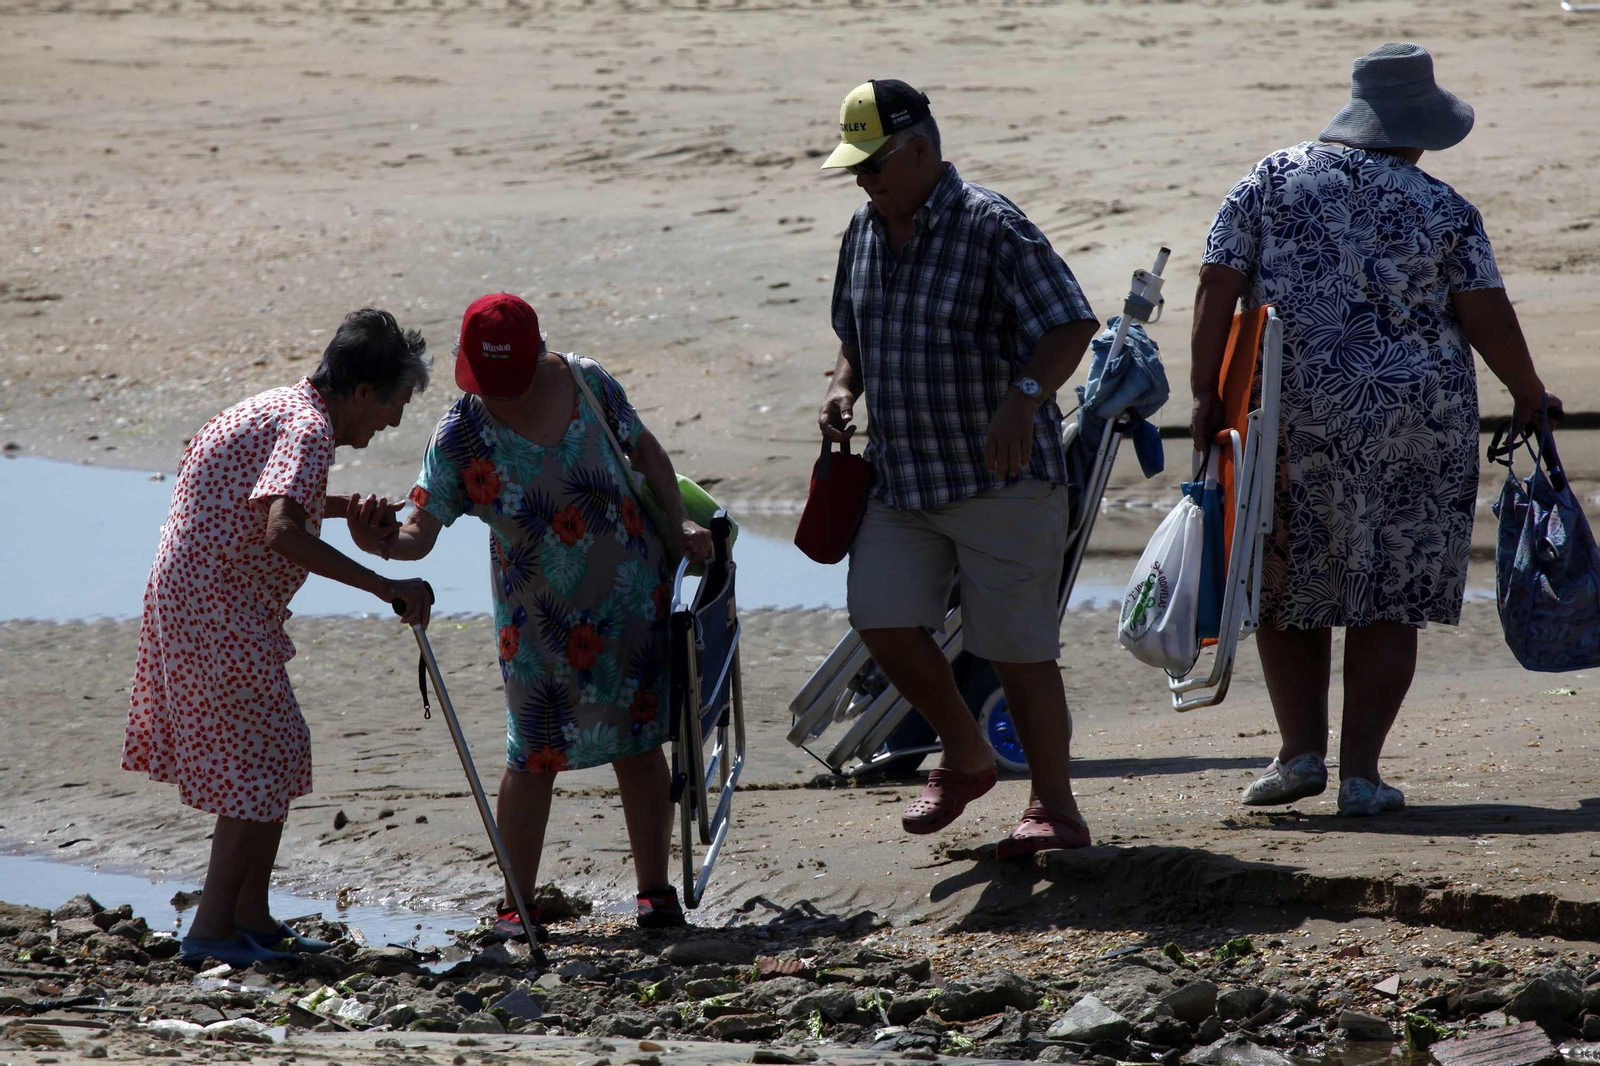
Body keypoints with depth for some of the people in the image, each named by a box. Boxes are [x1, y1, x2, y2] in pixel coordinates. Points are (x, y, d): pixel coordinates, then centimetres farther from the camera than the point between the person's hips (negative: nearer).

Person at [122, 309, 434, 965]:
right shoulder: (309, 427, -17)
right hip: (215, 611, -11)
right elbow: (282, 531, -33)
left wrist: (345, 509, 25)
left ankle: (250, 917, 19)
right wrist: (382, 586, -32)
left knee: (274, 756, 15)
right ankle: (212, 929, -5)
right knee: (262, 763, -7)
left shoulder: (281, 407, 15)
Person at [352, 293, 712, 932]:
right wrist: (384, 543, -41)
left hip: (631, 592, 2)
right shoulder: (460, 438, -16)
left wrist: (678, 526, 0)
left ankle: (655, 890, 18)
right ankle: (515, 905, 6)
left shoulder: (588, 384, -9)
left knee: (637, 745, 6)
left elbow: (646, 452, 8)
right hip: (539, 615, -2)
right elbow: (422, 530, -20)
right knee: (535, 754, -4)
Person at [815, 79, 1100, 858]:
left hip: (1000, 478, -7)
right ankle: (965, 758, 23)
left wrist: (1023, 397, -36)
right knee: (882, 620, 0)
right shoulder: (865, 232, 8)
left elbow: (1072, 326, -20)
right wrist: (844, 387, 2)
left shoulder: (991, 229, -15)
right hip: (900, 474, 7)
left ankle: (1055, 806, 7)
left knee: (1015, 645, -4)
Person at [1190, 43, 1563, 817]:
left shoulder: (1269, 182, 2)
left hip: (1290, 417, 1)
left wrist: (1207, 394, -2)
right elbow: (1487, 316, -2)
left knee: (1286, 590, 15)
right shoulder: (1443, 211, -2)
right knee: (1386, 602, 5)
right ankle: (1361, 771, 2)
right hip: (1415, 420, -1)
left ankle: (1301, 751, 7)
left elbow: (1218, 288, -3)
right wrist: (1528, 396, 12)